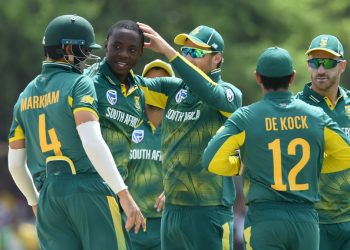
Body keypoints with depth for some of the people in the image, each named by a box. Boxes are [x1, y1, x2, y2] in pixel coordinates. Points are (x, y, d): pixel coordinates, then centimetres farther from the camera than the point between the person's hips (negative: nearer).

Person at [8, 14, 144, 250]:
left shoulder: (26, 96, 16)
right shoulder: (79, 84, -5)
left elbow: (15, 163, 16)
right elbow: (92, 142, -19)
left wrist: (36, 203, 31)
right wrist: (124, 194, -21)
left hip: (48, 195, 6)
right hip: (88, 189, -6)